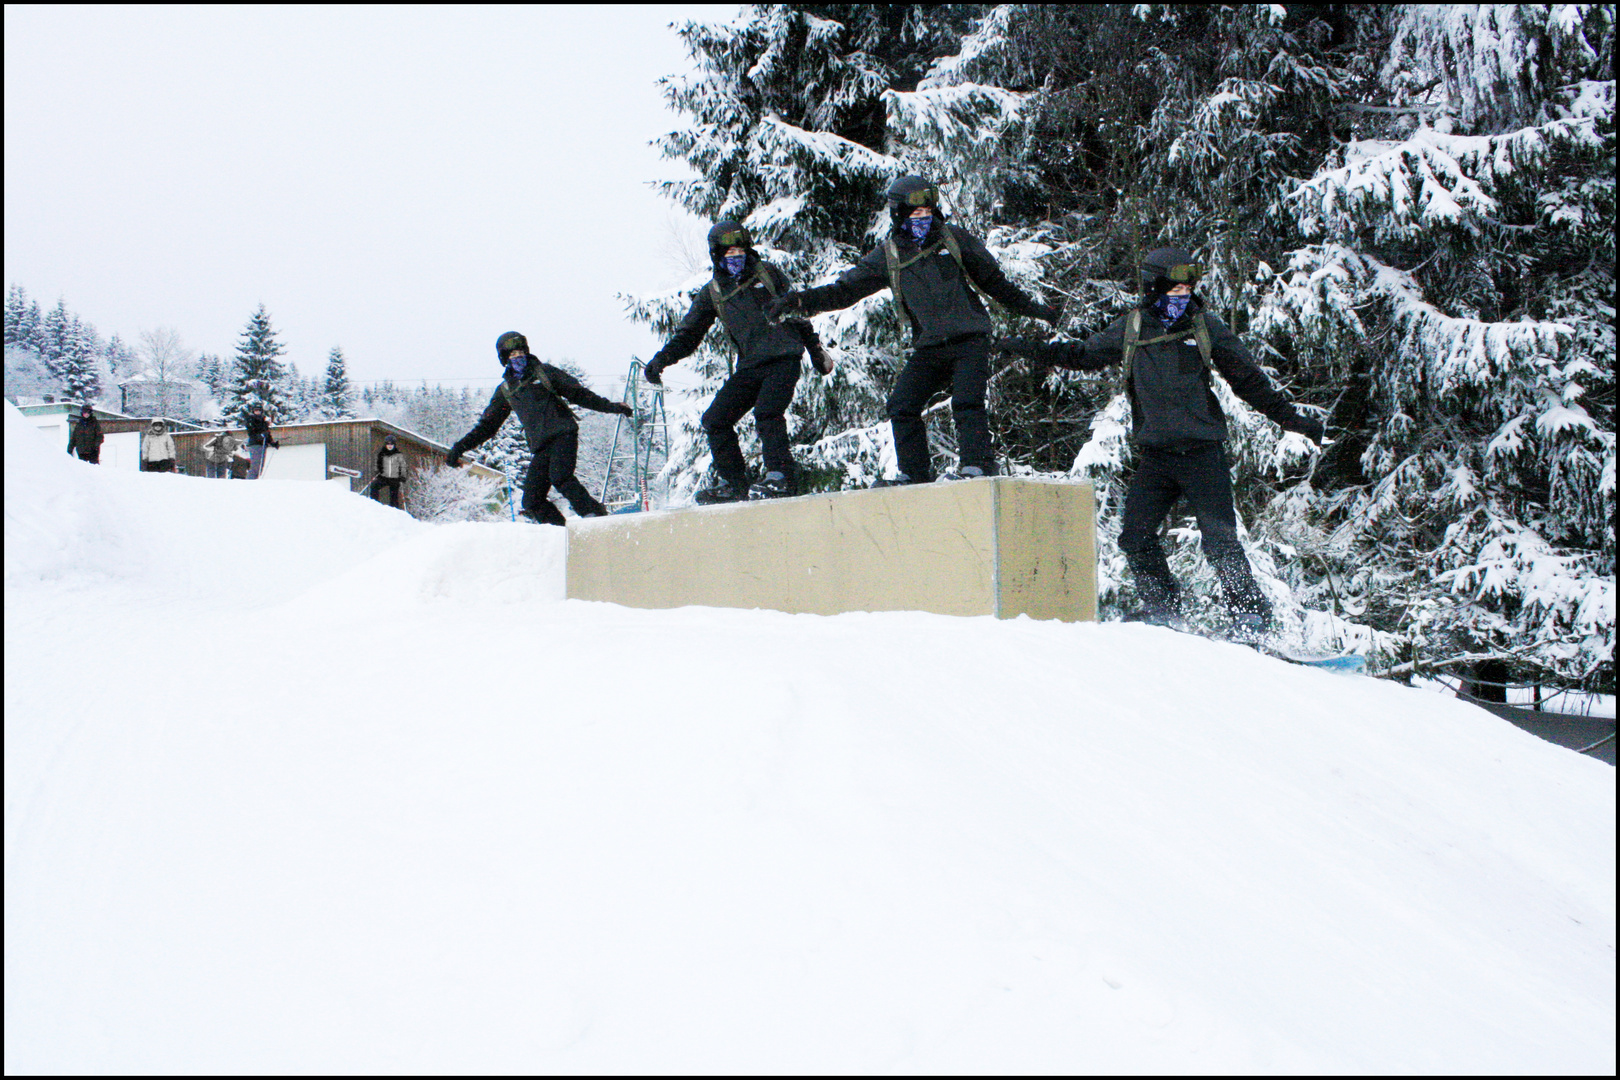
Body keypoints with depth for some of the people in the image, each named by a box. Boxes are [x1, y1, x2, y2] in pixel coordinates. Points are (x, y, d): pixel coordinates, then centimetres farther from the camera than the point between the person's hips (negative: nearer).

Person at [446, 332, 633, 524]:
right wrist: (460, 447, 15)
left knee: (559, 476, -30)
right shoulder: (505, 391, 19)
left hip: (563, 434, -4)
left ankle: (595, 514, -24)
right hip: (540, 446, 4)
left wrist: (611, 406, 11)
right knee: (532, 502, -9)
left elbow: (578, 393, 14)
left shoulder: (543, 372, 11)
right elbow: (487, 425, 23)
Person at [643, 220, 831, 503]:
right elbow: (688, 334, 13)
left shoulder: (767, 273, 9)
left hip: (784, 359, -4)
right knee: (715, 420, -4)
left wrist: (816, 349, 18)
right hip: (749, 365, 4)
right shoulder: (712, 293, 13)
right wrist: (662, 358, -3)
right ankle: (732, 482, 8)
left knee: (766, 412, -25)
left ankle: (780, 477, -18)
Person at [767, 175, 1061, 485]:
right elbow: (845, 289, 5)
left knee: (966, 402, -20)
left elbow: (994, 281, 16)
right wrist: (802, 301, -8)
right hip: (929, 347, 3)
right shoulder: (888, 256, 7)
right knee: (901, 406, -7)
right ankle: (914, 473, 4)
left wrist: (1032, 308, 20)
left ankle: (978, 464, -17)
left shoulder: (953, 238, 5)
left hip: (970, 340, -3)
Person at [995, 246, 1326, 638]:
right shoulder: (1130, 328, 8)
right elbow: (1084, 354, 21)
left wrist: (1290, 417, 9)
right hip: (1154, 455, 3)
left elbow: (1248, 378, 10)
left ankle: (1252, 618, -2)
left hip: (1203, 452, -3)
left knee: (1219, 539, -10)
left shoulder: (1205, 326, 4)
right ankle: (1163, 611, 12)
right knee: (1136, 538, -3)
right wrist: (1030, 349, 15)